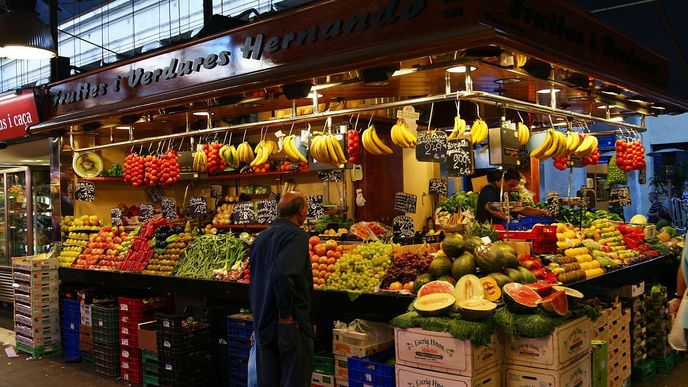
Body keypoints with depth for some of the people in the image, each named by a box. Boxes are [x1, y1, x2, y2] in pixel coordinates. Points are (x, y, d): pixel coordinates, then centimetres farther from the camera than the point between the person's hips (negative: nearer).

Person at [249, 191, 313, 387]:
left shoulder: (261, 237, 12)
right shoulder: (297, 236, -14)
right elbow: (284, 274, -30)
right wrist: (286, 313, -19)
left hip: (262, 321, 8)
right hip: (289, 324, -8)